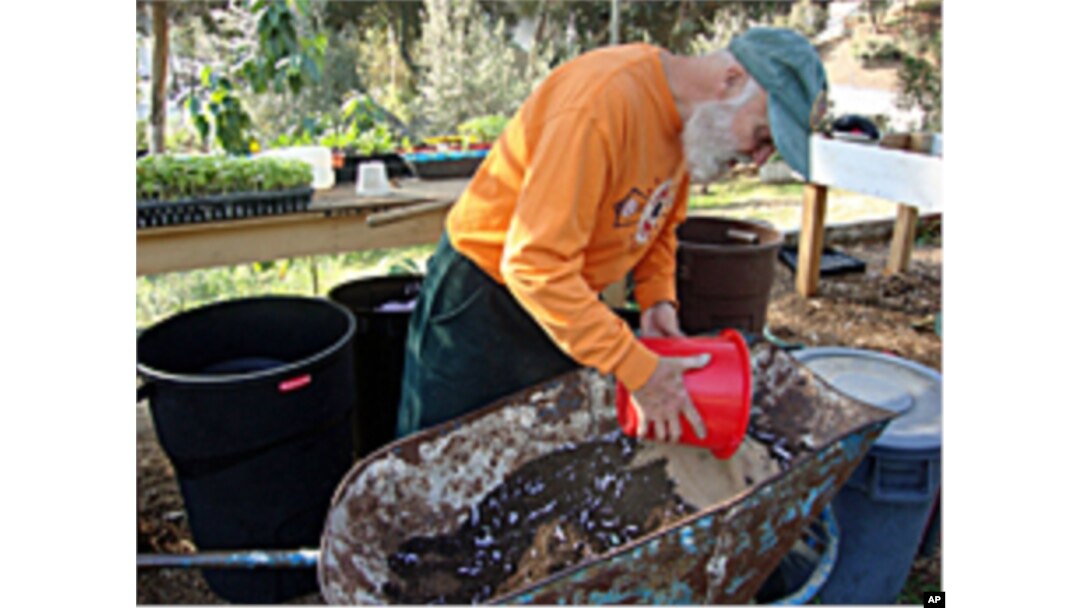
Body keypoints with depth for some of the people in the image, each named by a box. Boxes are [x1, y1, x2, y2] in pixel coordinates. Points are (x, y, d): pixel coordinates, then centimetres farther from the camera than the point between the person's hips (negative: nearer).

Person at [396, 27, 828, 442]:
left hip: (569, 300, 8)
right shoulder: (602, 100, -31)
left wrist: (657, 298, -5)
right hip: (484, 294, -7)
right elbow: (536, 265, -33)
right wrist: (639, 371, -30)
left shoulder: (691, 113, -3)